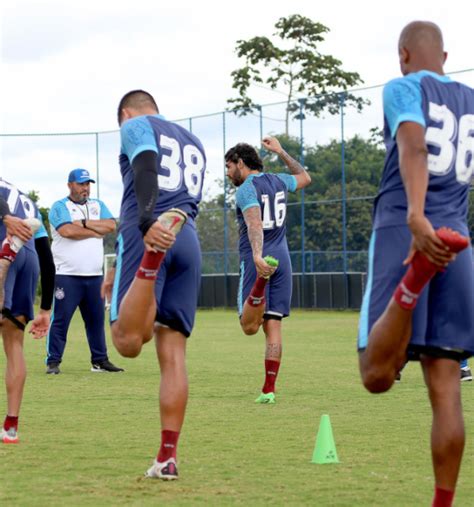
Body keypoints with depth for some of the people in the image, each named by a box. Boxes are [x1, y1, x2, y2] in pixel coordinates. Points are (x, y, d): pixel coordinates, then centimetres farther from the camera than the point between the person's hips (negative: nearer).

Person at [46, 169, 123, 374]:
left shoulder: (98, 206, 16)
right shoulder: (59, 207, 0)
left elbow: (111, 225, -1)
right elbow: (67, 231, -18)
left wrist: (85, 223, -9)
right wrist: (96, 231, -6)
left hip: (94, 276, 5)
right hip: (67, 276, -5)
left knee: (96, 319, 10)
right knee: (60, 319, -7)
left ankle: (100, 360, 17)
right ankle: (53, 362, -3)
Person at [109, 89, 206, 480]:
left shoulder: (136, 126, 10)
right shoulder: (194, 144, 30)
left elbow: (145, 171, -11)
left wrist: (148, 224, -29)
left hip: (149, 235, -6)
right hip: (188, 243, 6)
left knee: (128, 341, -19)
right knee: (173, 352, 3)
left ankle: (151, 260, -42)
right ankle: (167, 457, -2)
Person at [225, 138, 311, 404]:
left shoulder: (246, 189, -7)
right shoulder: (278, 181, 13)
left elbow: (255, 224, -25)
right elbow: (306, 178, 35)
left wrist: (257, 256, -38)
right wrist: (281, 152, 39)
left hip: (255, 260, -6)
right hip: (282, 258, 6)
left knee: (250, 325, -8)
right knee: (273, 326, 4)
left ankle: (260, 282, -37)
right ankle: (269, 389, -1)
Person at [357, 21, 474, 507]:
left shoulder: (403, 88, 4)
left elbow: (413, 146, -16)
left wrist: (416, 215, -31)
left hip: (403, 232, -4)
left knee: (377, 375, -14)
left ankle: (415, 274, -38)